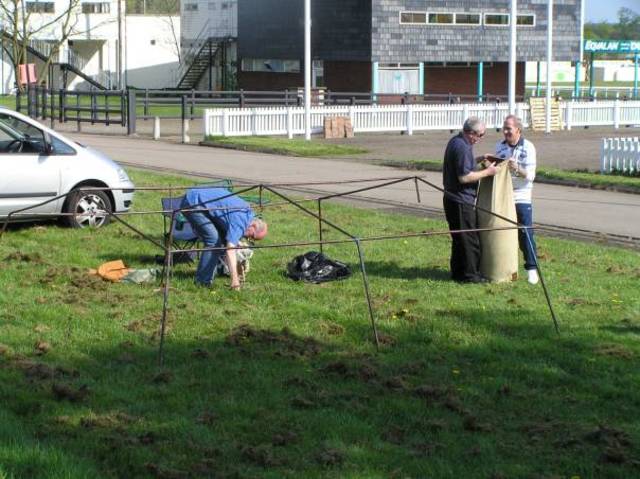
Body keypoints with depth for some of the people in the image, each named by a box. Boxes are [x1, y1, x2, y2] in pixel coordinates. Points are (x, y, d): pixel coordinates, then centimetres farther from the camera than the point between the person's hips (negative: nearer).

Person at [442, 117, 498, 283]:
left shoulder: (456, 141, 12)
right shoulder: (462, 147, -21)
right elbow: (464, 177, -25)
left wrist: (479, 159, 14)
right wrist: (487, 172, -16)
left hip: (453, 199, 10)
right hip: (461, 201, -10)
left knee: (459, 238, 16)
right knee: (469, 239, -2)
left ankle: (458, 272, 23)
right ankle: (470, 274, 3)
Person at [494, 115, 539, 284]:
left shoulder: (528, 148, -5)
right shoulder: (499, 146, 7)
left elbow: (530, 176, -10)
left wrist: (517, 169, -27)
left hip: (521, 197, -4)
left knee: (526, 233, -4)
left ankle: (532, 269, 2)